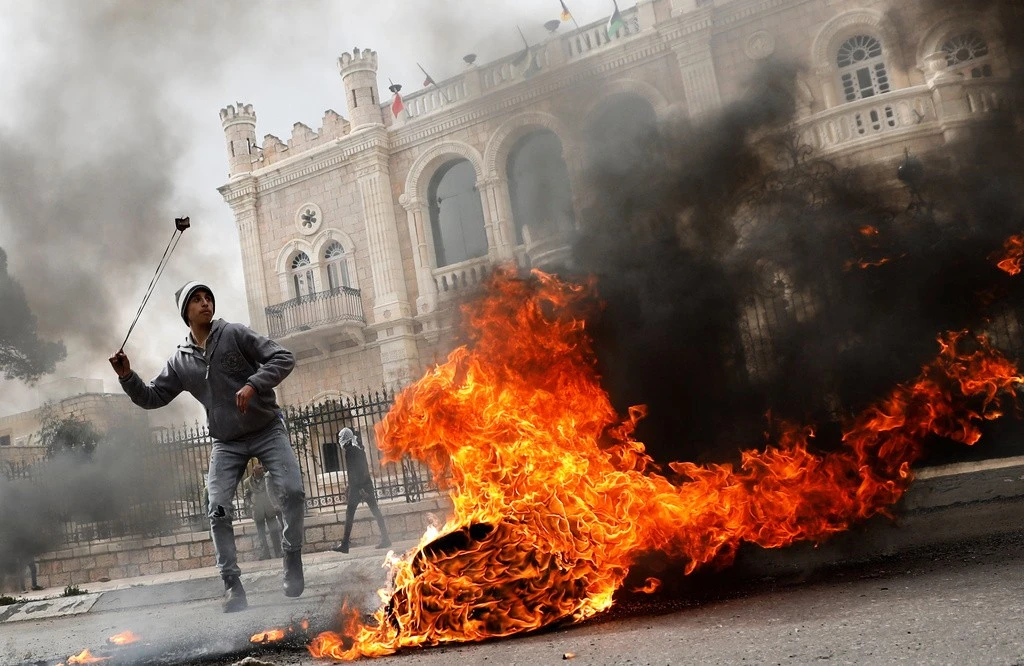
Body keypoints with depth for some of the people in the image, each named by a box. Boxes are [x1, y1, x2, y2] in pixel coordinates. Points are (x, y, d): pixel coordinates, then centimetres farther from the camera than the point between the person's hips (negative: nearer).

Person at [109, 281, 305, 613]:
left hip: (267, 429, -3)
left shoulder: (235, 334, -7)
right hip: (227, 443, 3)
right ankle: (232, 584, 0)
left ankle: (292, 560, 3)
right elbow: (152, 397, 10)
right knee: (218, 510, -8)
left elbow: (283, 357, -13)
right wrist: (128, 376, -8)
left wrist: (253, 384, -28)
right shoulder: (180, 361, 3)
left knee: (292, 491, -17)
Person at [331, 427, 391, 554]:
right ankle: (385, 539, 2)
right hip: (367, 484, 8)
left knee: (349, 514, -4)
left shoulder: (349, 452, -10)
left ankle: (344, 544, -4)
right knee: (375, 511, 6)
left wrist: (359, 488, -22)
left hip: (357, 486, -8)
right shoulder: (359, 449, 15)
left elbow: (353, 472, -17)